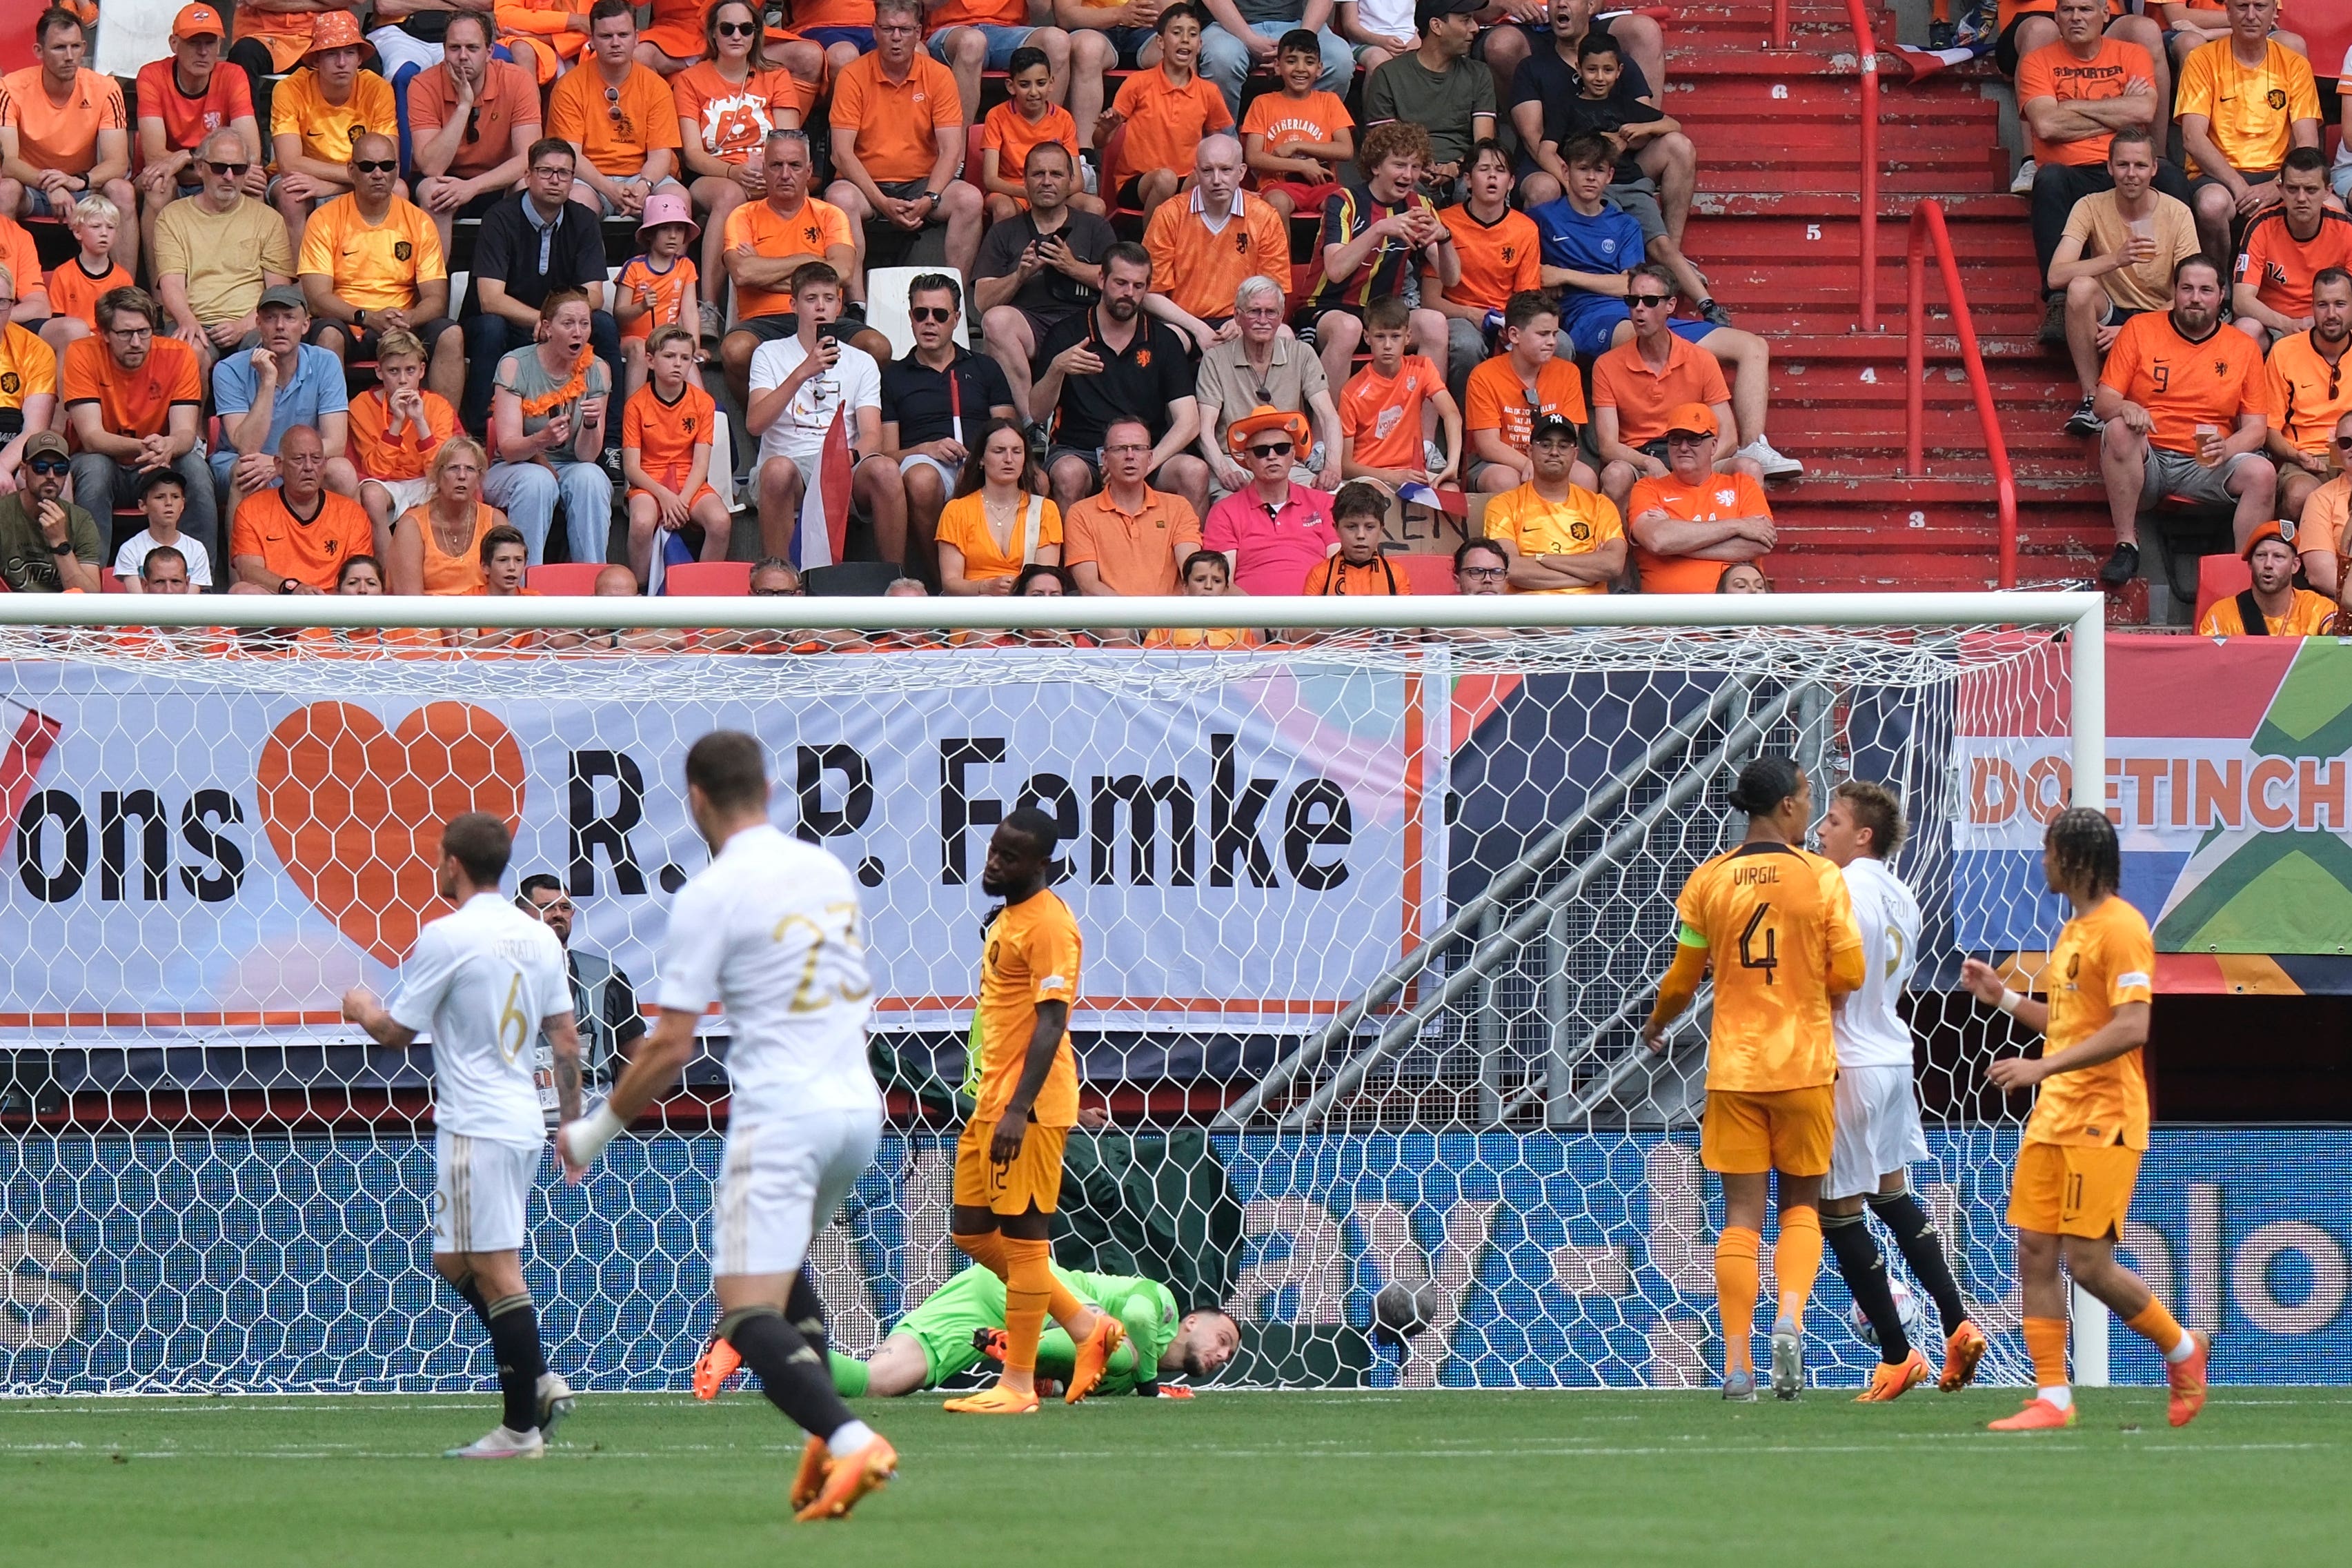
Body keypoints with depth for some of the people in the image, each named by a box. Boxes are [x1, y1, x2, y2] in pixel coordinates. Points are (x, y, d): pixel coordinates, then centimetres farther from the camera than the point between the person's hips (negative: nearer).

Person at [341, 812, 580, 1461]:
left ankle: (522, 1427, -4)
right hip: (525, 1122, 8)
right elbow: (567, 1039, 12)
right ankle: (538, 1382, 10)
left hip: (475, 1127, -8)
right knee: (457, 1263, 19)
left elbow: (396, 1030, -5)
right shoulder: (539, 937, 9)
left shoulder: (446, 938, -12)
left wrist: (361, 1008, 16)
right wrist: (572, 1125, 19)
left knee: (495, 1270, -5)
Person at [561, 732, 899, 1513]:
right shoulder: (829, 871, 10)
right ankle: (829, 1442, 17)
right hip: (859, 1104, 7)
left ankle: (849, 1440, -31)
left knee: (748, 1311, -9)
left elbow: (670, 1046, -11)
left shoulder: (709, 897, -10)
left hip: (779, 1116, -7)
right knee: (786, 1267, 29)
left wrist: (596, 1129, 2)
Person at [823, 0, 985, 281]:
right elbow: (842, 153, -10)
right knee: (840, 197, -34)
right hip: (868, 186, -2)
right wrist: (883, 203, -22)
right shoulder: (853, 77, -4)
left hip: (922, 185, 2)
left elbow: (950, 150, -4)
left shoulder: (939, 76, 1)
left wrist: (928, 200, -22)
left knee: (969, 199, -26)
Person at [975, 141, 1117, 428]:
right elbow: (982, 301, 10)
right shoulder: (1004, 233, 22)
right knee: (996, 320, -35)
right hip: (1027, 326, 0)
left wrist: (1074, 268, -4)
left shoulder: (1095, 227, 23)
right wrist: (1020, 276, -6)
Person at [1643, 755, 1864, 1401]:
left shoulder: (1708, 881, 0)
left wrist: (1656, 1025, 27)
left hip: (1733, 1066, 1)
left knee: (1742, 1213, 4)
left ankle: (1737, 1364, -2)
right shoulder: (1822, 878, -5)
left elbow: (1682, 979, 6)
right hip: (1805, 1063, -1)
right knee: (1802, 1203, 12)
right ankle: (1790, 1319, -13)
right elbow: (1849, 974, -7)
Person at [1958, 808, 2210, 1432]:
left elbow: (2130, 1028, -23)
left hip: (2104, 1122, -9)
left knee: (2087, 1262, -9)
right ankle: (2053, 1399, 3)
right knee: (2034, 1253, 1)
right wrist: (2002, 996, 19)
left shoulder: (2121, 929, -13)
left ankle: (2182, 1349, 13)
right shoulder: (2074, 930, 16)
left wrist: (2042, 1067, -25)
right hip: (2054, 1117, 9)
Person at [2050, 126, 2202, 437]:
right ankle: (2091, 401, -21)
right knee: (2081, 287, -33)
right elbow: (2056, 276, -21)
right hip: (2109, 317, 1)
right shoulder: (2092, 208, -7)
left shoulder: (2177, 214, -7)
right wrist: (2116, 259, -35)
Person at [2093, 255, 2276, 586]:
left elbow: (2256, 428, 8)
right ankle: (2126, 546, -26)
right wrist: (2124, 408, -22)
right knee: (2119, 429, -33)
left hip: (2205, 467, 1)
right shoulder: (2140, 330, 7)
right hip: (2145, 464, -1)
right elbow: (2103, 403, 3)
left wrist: (2226, 448, -16)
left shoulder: (2244, 348, 10)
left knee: (2262, 474, -27)